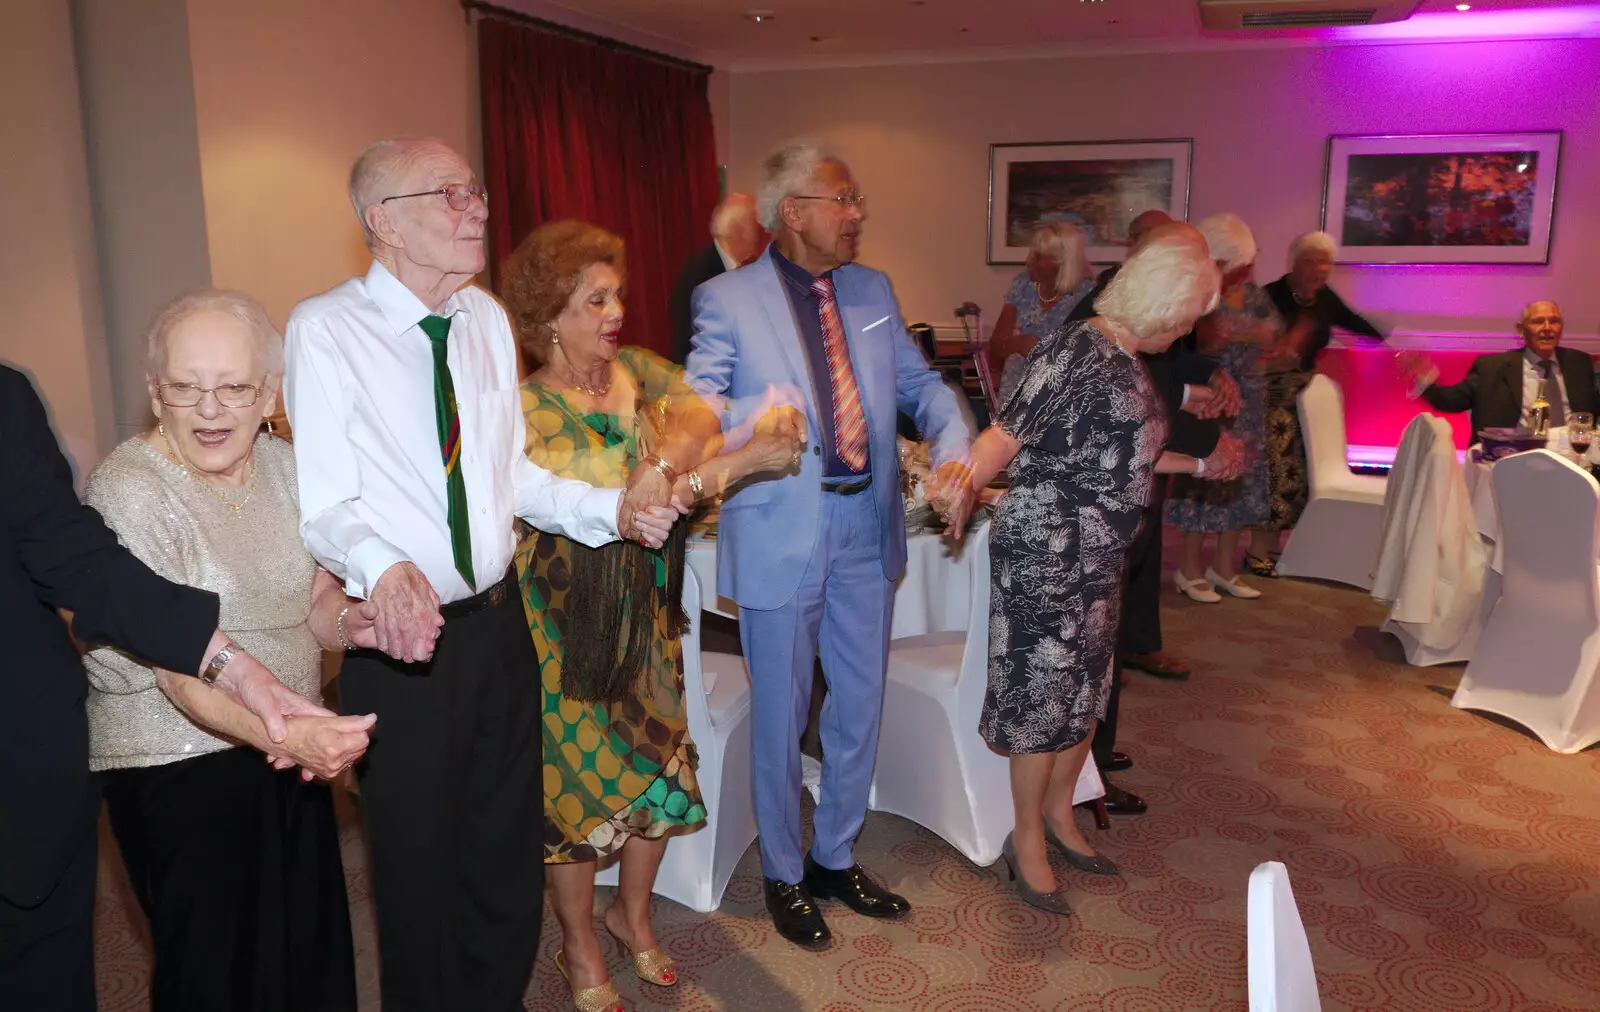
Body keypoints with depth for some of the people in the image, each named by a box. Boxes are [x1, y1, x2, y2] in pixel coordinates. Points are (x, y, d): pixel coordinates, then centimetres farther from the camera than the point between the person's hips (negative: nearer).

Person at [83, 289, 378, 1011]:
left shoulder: (283, 465, 2)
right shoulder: (129, 492, -17)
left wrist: (347, 621, -16)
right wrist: (284, 732, -40)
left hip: (290, 759, 6)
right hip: (181, 774, -6)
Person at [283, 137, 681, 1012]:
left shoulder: (486, 318, 4)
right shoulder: (324, 330, -13)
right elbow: (326, 501, -17)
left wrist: (613, 509, -3)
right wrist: (385, 568, -37)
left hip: (497, 622, 5)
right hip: (401, 635, -5)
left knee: (508, 852, 20)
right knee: (418, 864, 12)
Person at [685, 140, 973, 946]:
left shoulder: (872, 291, 8)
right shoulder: (727, 300, -7)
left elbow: (919, 382, 10)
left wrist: (953, 448, -10)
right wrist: (760, 413, -29)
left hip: (867, 529, 6)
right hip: (780, 535, -5)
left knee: (860, 708, 16)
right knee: (781, 716, 9)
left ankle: (836, 861, 38)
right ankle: (784, 876, 32)